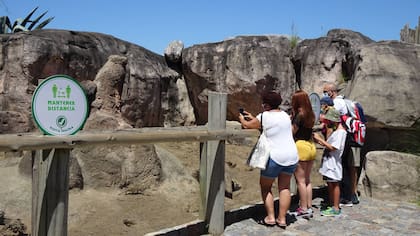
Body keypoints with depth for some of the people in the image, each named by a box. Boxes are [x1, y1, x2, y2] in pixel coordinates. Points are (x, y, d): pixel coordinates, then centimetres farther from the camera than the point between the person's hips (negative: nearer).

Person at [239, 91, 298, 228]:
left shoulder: (265, 116, -9)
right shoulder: (284, 115, 11)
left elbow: (247, 125, 4)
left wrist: (242, 119, 25)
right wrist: (252, 117, 33)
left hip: (275, 157, -6)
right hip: (292, 156, 6)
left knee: (265, 187, 13)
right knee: (285, 187, 15)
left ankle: (270, 217, 12)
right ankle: (282, 219, 17)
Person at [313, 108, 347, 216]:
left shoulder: (340, 131, -14)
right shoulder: (334, 130, 15)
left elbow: (332, 148, -20)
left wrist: (320, 139, -16)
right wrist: (319, 141, 2)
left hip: (333, 162, -9)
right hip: (328, 162, 9)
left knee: (334, 184, -3)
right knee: (330, 184, 13)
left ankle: (336, 209, 5)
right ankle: (332, 206, 22)